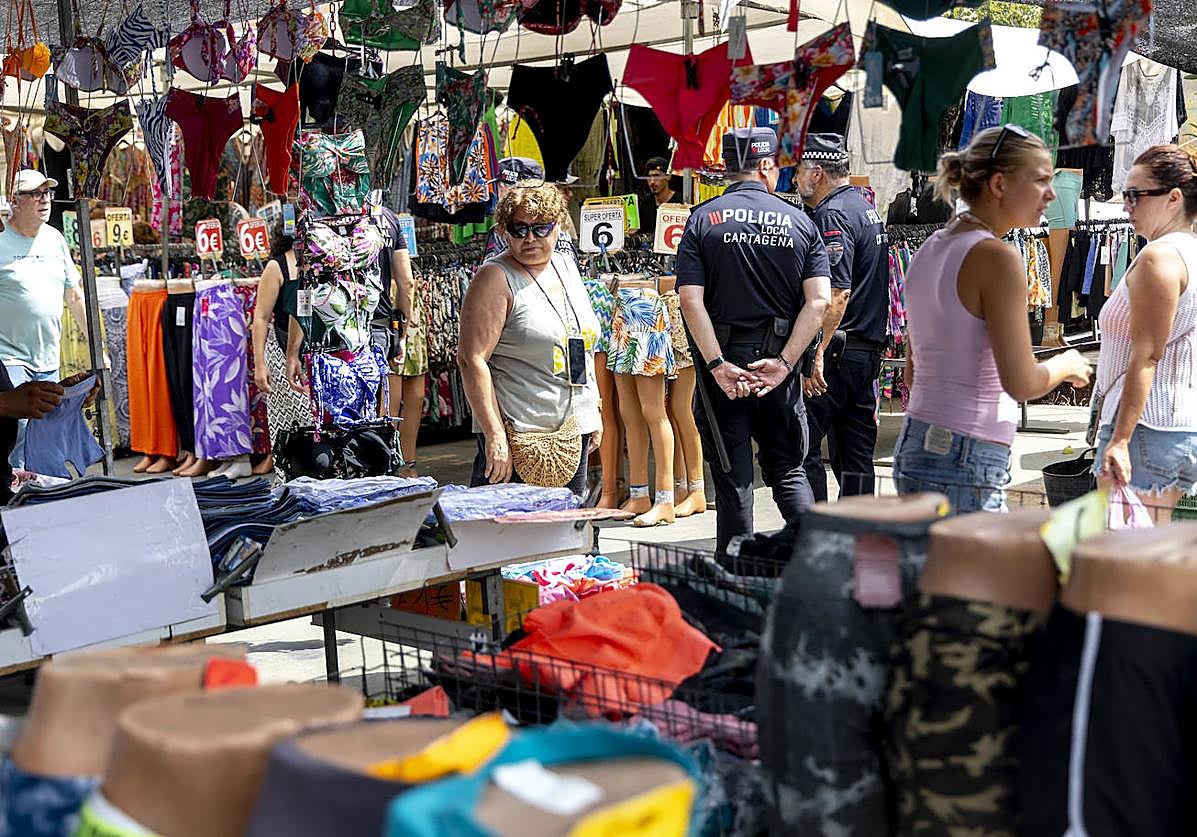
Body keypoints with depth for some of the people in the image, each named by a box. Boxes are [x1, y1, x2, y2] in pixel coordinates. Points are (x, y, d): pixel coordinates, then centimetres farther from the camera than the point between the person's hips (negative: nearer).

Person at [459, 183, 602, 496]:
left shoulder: (566, 267, 12)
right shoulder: (495, 278, -10)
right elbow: (472, 359, -17)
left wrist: (594, 412, 18)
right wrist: (494, 435, -23)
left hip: (575, 429, 7)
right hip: (518, 434, -7)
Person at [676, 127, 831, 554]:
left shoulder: (703, 219, 0)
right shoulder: (799, 222, 5)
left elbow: (691, 299, -12)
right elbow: (819, 300, -6)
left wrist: (717, 365, -14)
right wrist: (785, 362, -9)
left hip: (723, 362, -1)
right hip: (778, 362, 1)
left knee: (733, 478, 5)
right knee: (787, 469, 15)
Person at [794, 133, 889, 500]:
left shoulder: (832, 215, -12)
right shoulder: (865, 208, 19)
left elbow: (837, 293, -22)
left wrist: (816, 354, -23)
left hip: (837, 353, -10)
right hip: (869, 351, 10)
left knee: (801, 446, -6)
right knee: (855, 455, 11)